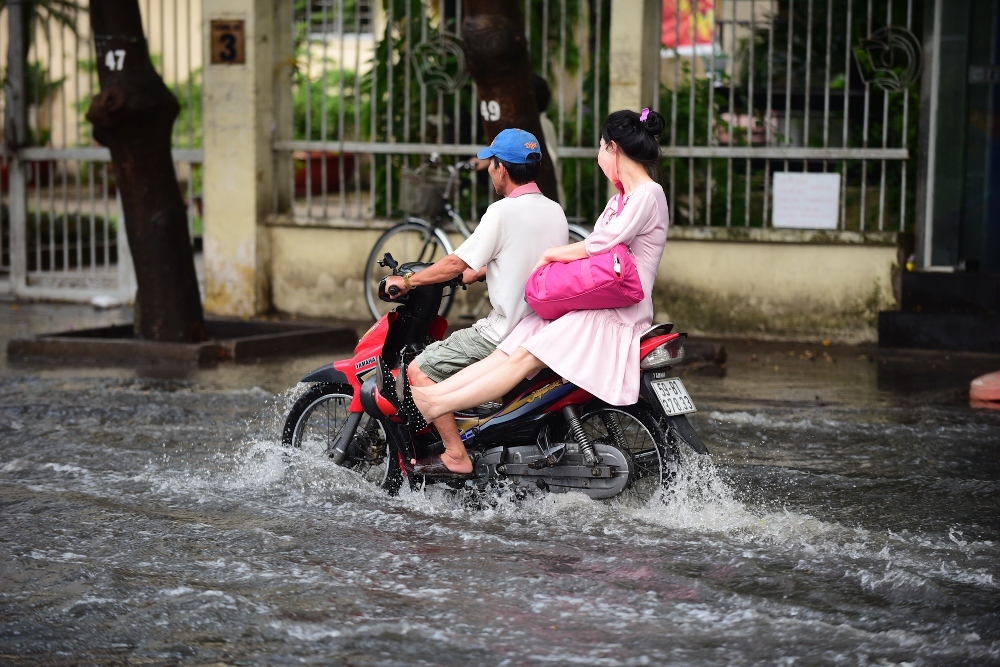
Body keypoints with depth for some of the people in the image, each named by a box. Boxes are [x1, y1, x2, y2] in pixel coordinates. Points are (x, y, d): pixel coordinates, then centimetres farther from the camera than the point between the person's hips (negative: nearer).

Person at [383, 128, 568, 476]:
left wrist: (405, 282, -1)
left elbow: (457, 263, -12)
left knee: (419, 369, -5)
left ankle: (455, 456, -8)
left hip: (507, 335, -9)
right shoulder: (555, 212, 10)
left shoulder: (503, 212, -14)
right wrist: (477, 273, 29)